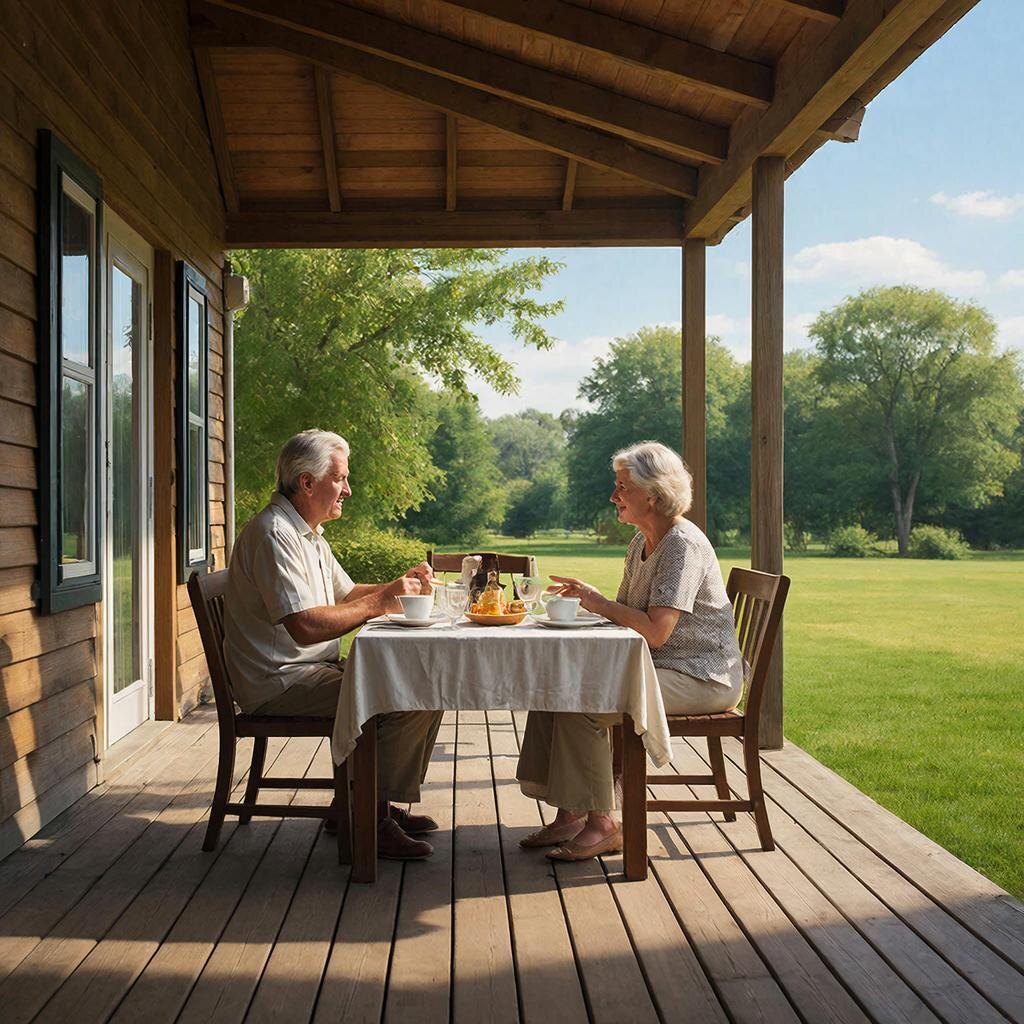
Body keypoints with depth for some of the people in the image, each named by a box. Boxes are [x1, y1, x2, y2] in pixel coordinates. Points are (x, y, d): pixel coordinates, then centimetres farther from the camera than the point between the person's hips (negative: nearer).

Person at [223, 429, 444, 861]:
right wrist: (380, 602, -19)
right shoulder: (274, 534, -18)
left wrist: (400, 586, 6)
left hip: (315, 669, 11)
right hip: (279, 683, -11)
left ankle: (379, 803, 11)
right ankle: (369, 818, -9)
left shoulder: (307, 532, 16)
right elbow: (306, 626, -28)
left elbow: (348, 593, 24)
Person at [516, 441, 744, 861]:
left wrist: (597, 601, -16)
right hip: (656, 668, 10)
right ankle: (569, 814, -1)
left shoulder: (683, 545, -18)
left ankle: (601, 823, -11)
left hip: (701, 679, -9)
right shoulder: (642, 542, 12)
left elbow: (655, 631, -25)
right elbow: (625, 614, 15)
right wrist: (584, 599, -3)